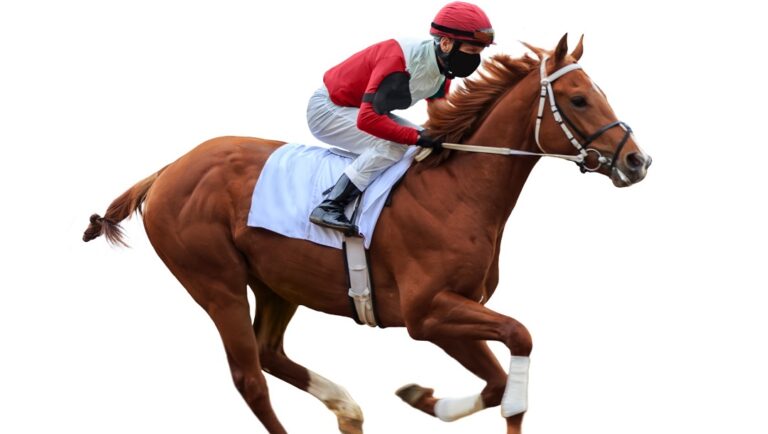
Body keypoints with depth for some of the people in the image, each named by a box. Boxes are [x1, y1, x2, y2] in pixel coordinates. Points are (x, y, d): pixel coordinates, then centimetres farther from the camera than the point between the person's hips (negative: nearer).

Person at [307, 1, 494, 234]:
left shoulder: (442, 69, -6)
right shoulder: (400, 60, -33)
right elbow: (367, 119, -38)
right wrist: (417, 137, -36)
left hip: (363, 108, 9)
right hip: (327, 109, -9)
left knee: (426, 146, 4)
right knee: (391, 145, -28)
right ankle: (328, 207, -25)